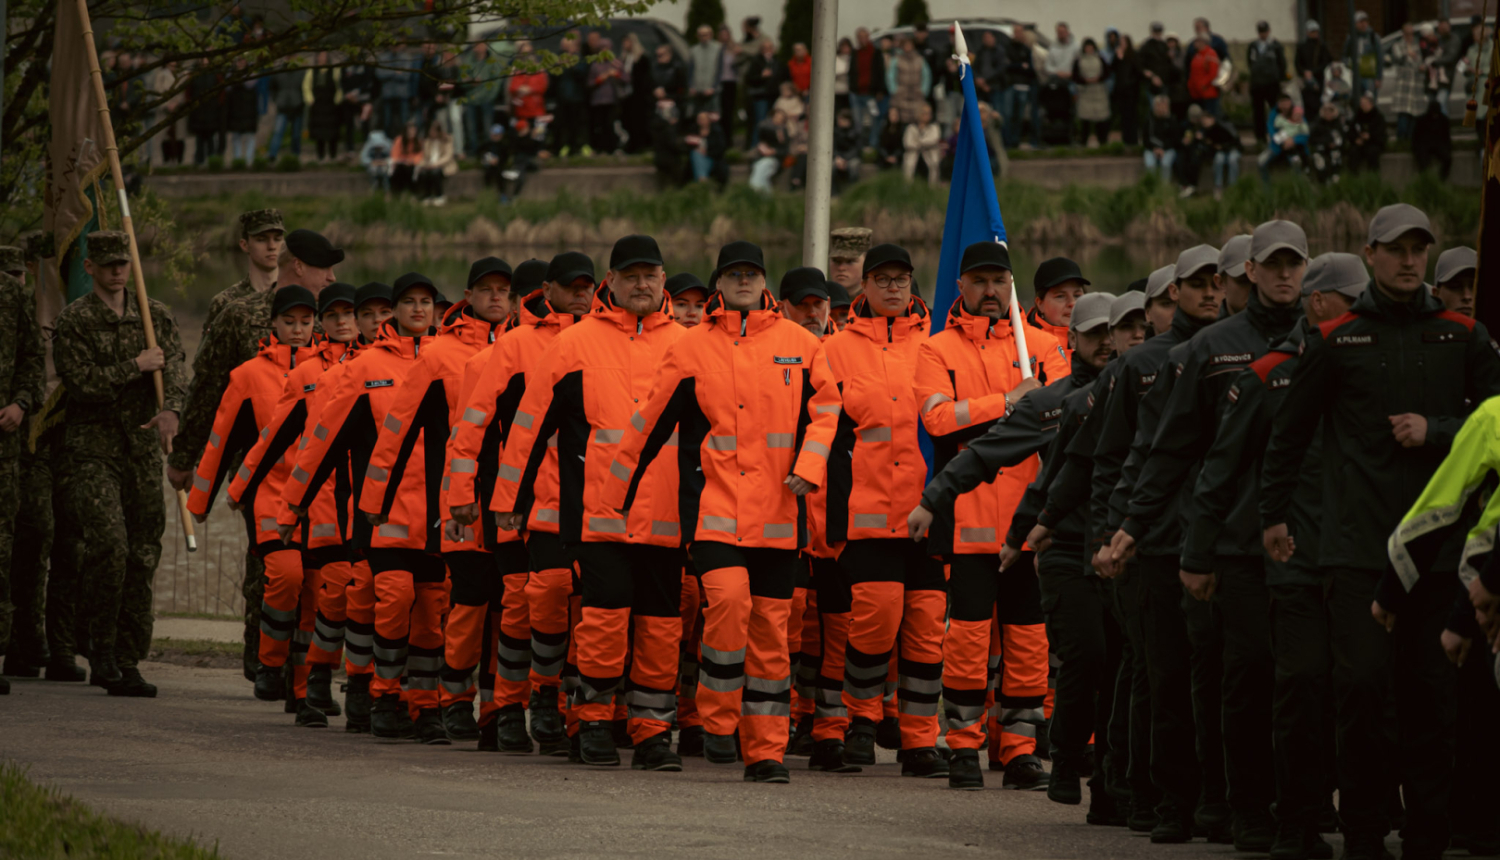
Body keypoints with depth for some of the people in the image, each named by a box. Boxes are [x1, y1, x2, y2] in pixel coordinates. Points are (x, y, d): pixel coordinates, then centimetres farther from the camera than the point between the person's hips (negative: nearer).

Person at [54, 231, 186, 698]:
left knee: (143, 555, 3)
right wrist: (136, 366, -10)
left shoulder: (155, 315, 11)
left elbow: (176, 369, -2)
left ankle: (127, 662, 9)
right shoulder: (74, 320, -1)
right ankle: (102, 652, -8)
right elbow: (83, 382, -12)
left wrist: (170, 409, -22)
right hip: (93, 448, -4)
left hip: (143, 450, 4)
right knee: (108, 544, -19)